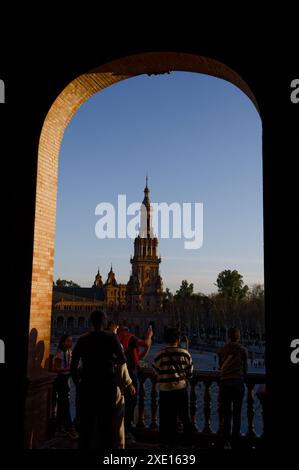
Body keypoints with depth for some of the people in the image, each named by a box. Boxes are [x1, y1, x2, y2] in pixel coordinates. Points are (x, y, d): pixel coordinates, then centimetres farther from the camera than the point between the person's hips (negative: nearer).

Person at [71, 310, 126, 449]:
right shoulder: (111, 337, -8)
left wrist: (77, 382, 12)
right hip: (106, 384, -2)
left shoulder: (82, 339, 0)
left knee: (86, 422, 13)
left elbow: (73, 365, 0)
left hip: (87, 385, 2)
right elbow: (122, 360, -9)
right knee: (106, 422, 9)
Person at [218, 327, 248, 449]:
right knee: (237, 414, 9)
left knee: (226, 413, 8)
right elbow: (245, 369, 5)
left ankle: (227, 441, 2)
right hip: (238, 383, 0)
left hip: (225, 383, 0)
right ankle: (234, 440, 10)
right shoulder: (243, 351, -2)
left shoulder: (222, 351, 0)